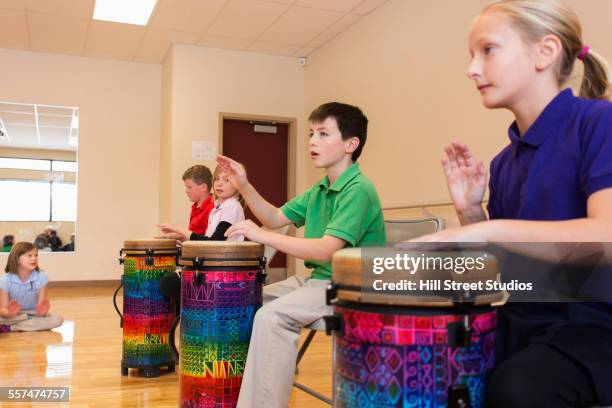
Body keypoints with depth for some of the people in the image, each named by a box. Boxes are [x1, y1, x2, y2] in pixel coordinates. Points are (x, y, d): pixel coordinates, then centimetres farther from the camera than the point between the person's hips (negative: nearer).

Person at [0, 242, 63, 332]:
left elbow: (40, 305, -15)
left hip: (33, 313, 3)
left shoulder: (41, 277, -14)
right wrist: (10, 313, -40)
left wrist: (42, 311, -40)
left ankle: (11, 327, -22)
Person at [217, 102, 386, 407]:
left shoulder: (358, 190, -19)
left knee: (272, 316, -28)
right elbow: (275, 219, 15)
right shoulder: (319, 190, 10)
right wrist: (244, 186, 0)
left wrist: (261, 236, -27)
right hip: (318, 279, 10)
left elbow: (326, 250, -28)